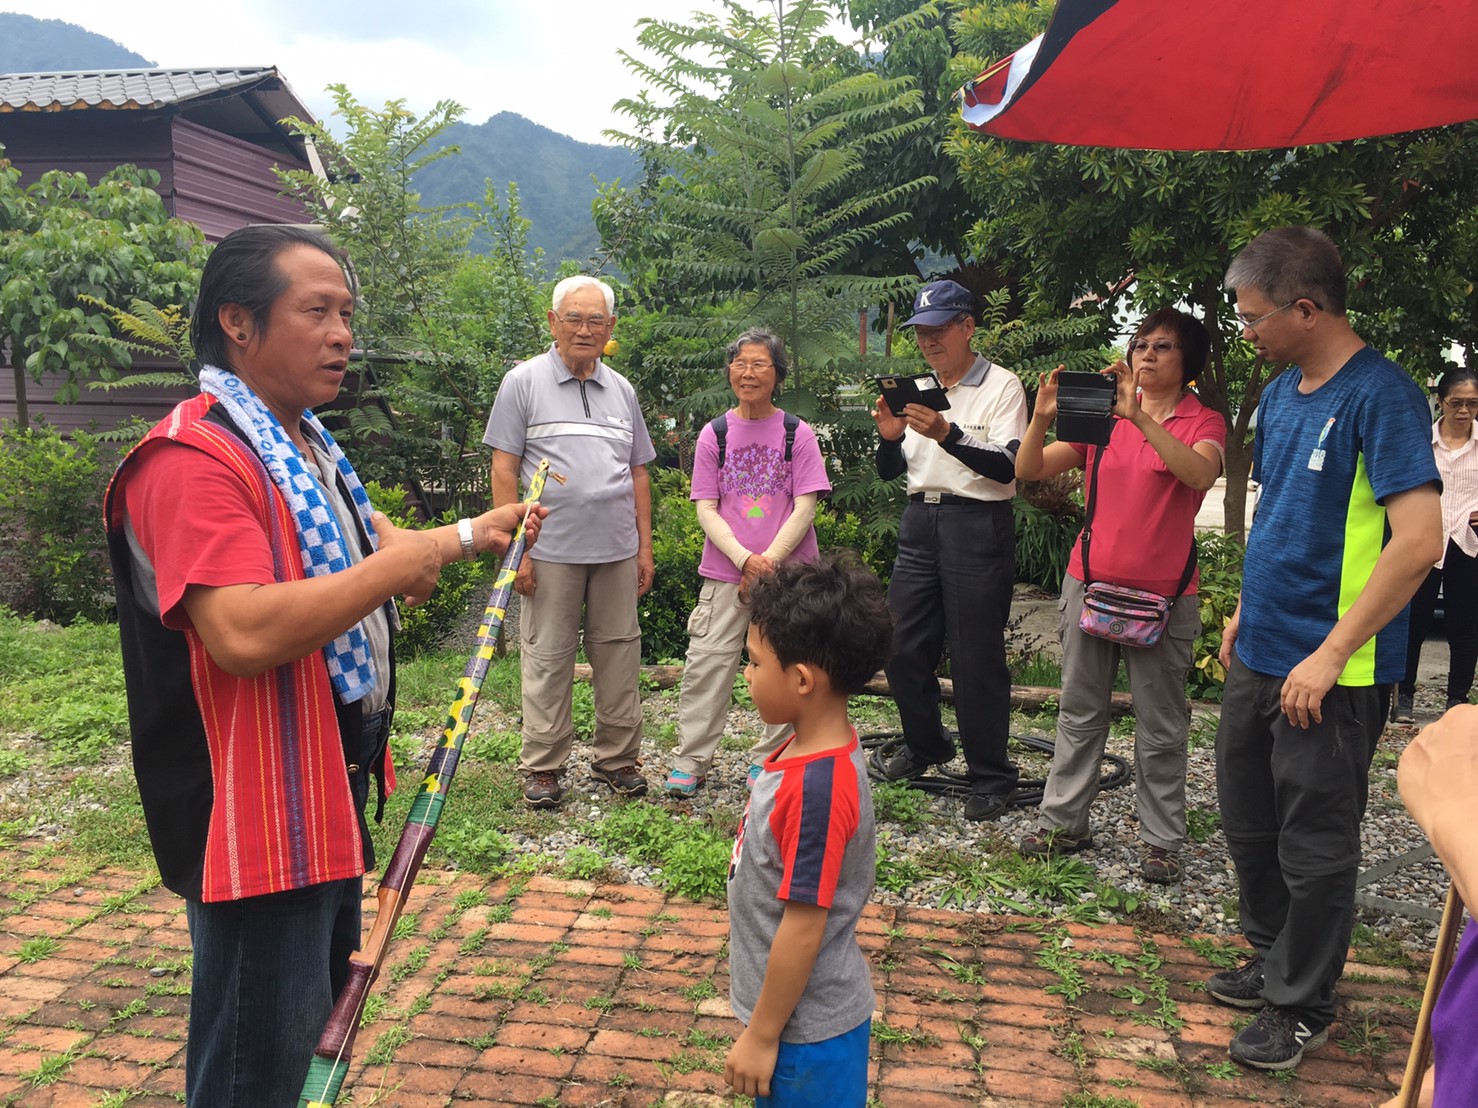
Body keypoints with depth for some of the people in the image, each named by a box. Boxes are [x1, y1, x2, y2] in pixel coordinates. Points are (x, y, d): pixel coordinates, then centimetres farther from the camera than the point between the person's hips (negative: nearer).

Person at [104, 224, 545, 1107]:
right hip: (258, 814, -10)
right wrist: (394, 567, -24)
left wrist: (470, 536, 16)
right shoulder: (196, 458, -22)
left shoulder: (308, 446, 12)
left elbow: (352, 560, 25)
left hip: (328, 791, 10)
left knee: (318, 1003, 25)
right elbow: (244, 634, -34)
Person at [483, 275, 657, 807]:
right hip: (551, 550, -4)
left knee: (620, 655, 9)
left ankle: (617, 759, 22)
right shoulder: (524, 382, 0)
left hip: (617, 550, 4)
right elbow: (504, 470, -3)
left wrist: (644, 546, 11)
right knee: (547, 661, 3)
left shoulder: (622, 390, 13)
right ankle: (542, 768, 15)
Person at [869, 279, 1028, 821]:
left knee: (976, 658, -2)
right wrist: (889, 436, -10)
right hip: (920, 522, 6)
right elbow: (890, 471, 11)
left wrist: (947, 434, -29)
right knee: (902, 648, 10)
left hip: (978, 526, -6)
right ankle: (925, 745, 33)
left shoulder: (1001, 386, -4)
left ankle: (991, 777, 14)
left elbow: (1006, 467, -16)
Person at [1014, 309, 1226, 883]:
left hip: (1163, 593, -3)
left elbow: (1200, 474, -24)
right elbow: (1030, 470, 1)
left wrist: (1141, 417, -32)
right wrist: (1042, 418, -17)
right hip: (1090, 581, 3)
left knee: (1160, 727, 5)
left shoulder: (1203, 422, 0)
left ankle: (1162, 841, 15)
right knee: (1079, 712, 10)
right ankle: (1063, 821, 20)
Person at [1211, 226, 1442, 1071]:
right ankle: (1273, 960, 39)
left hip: (1330, 672, -8)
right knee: (1250, 823, 19)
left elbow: (1419, 539, -23)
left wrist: (1330, 657, -23)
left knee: (1314, 844, 7)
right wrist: (1246, 610, 14)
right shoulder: (1281, 392, 8)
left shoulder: (1380, 395, -16)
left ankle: (1302, 1007, 26)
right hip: (1261, 654, 8)